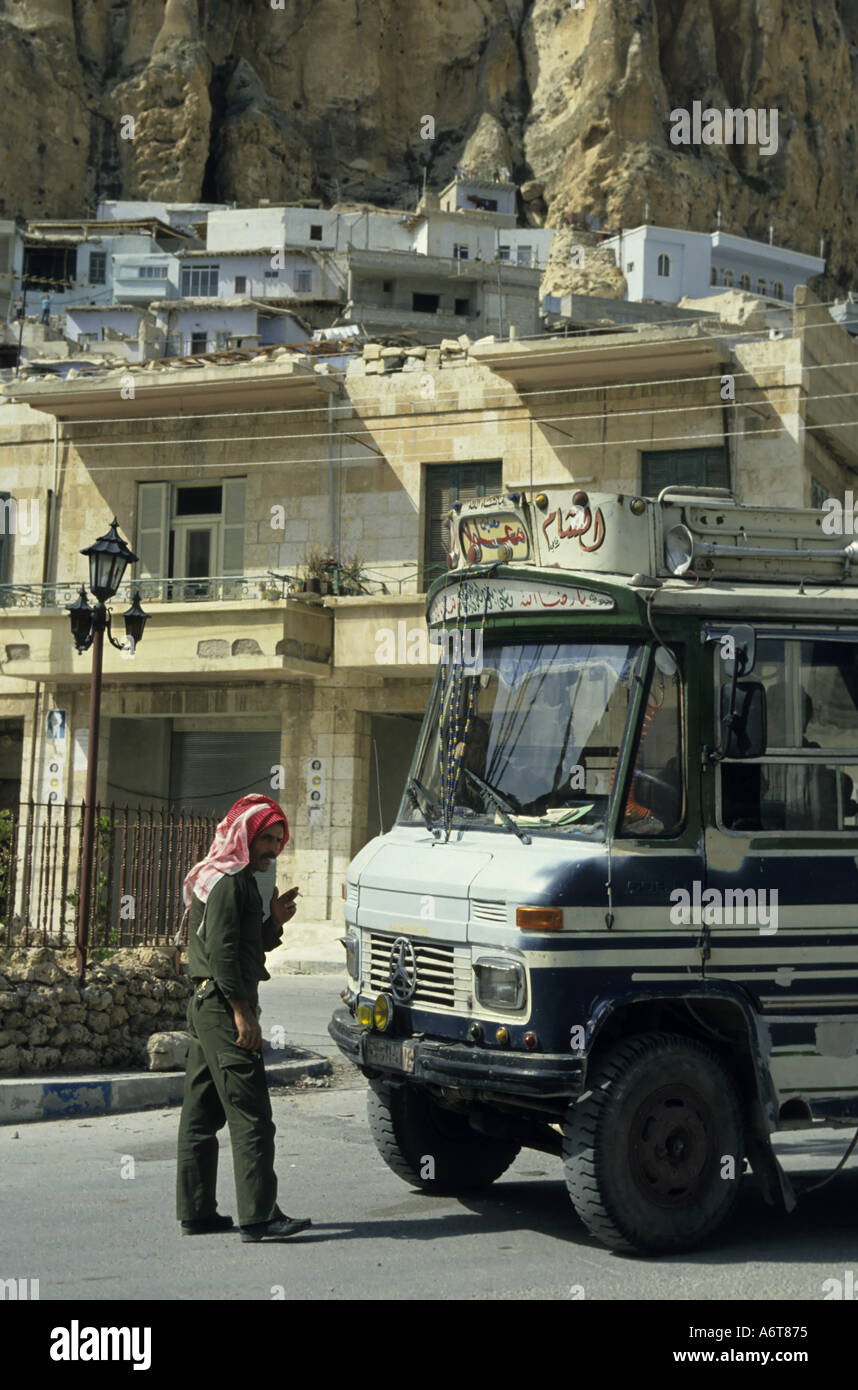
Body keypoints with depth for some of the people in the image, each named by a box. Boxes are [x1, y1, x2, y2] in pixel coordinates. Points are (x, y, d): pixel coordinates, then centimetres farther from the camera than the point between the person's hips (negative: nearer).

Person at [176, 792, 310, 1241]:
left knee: (202, 1115, 12)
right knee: (250, 1115, -12)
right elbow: (221, 951, -19)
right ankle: (259, 1215, -13)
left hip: (207, 1007, 11)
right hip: (223, 1006, -11)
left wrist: (274, 922, 8)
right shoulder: (226, 881, -11)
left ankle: (195, 1211, 17)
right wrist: (242, 1012, -21)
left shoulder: (240, 880, 20)